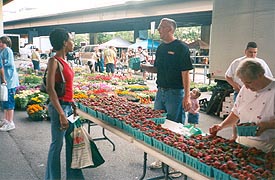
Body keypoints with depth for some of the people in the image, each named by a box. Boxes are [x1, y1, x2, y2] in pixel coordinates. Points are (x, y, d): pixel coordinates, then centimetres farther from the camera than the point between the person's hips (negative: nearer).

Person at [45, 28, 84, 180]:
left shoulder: (63, 61, 10)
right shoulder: (54, 61, -15)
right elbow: (50, 89, -20)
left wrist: (72, 105, 16)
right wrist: (61, 114, -23)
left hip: (68, 106, 9)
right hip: (59, 106, -9)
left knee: (72, 142, 16)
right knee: (57, 144, 3)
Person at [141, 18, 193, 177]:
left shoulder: (181, 48, -11)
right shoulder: (161, 48, 12)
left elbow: (185, 73, -15)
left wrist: (187, 97, -20)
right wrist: (143, 66, 1)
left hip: (175, 93, -8)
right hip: (161, 92, 8)